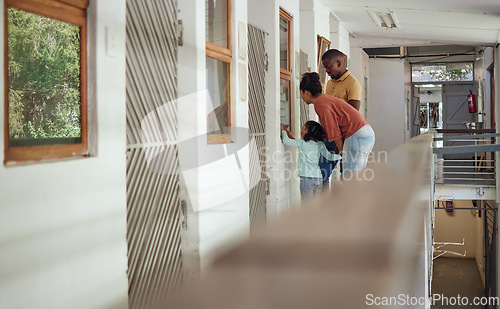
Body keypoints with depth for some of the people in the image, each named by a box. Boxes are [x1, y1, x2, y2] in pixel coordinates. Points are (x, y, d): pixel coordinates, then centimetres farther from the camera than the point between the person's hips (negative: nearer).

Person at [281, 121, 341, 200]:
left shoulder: (302, 143, -1)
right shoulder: (320, 144, 10)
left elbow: (286, 141, 1)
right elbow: (329, 156, 12)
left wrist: (283, 130, 18)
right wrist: (339, 156, 28)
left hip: (306, 177, -5)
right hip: (318, 177, 5)